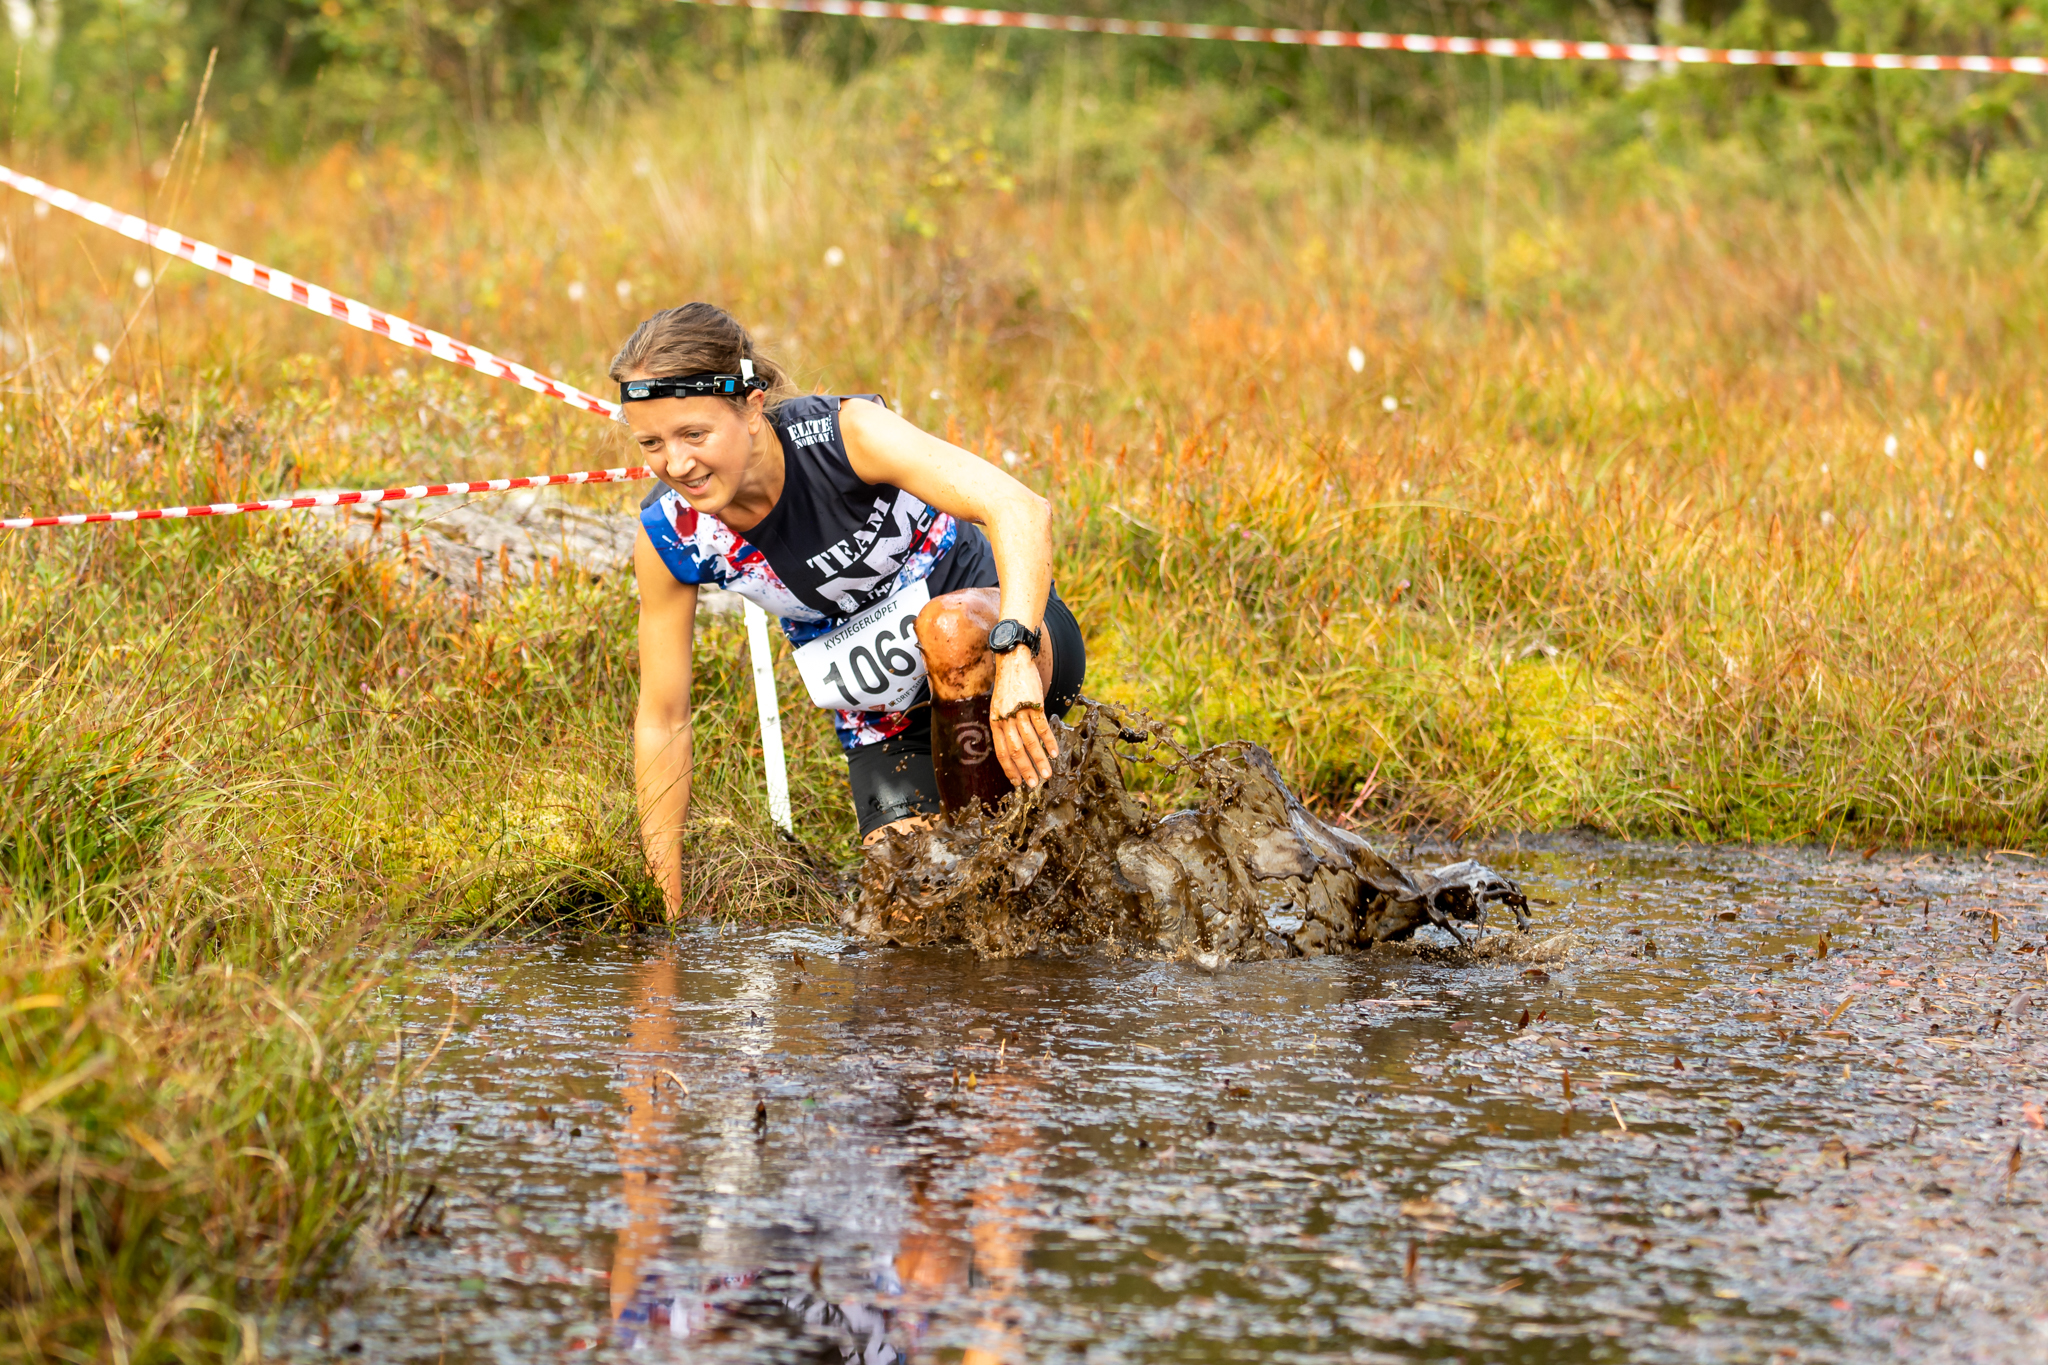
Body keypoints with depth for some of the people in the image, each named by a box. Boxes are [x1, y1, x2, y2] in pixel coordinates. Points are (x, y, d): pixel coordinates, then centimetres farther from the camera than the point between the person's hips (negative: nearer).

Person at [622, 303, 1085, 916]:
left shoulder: (845, 432, -27)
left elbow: (1022, 509, -39)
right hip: (885, 723, 4)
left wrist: (1013, 655, -54)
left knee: (951, 630, -37)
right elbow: (662, 720, -7)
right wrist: (665, 908, -6)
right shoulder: (669, 537, -16)